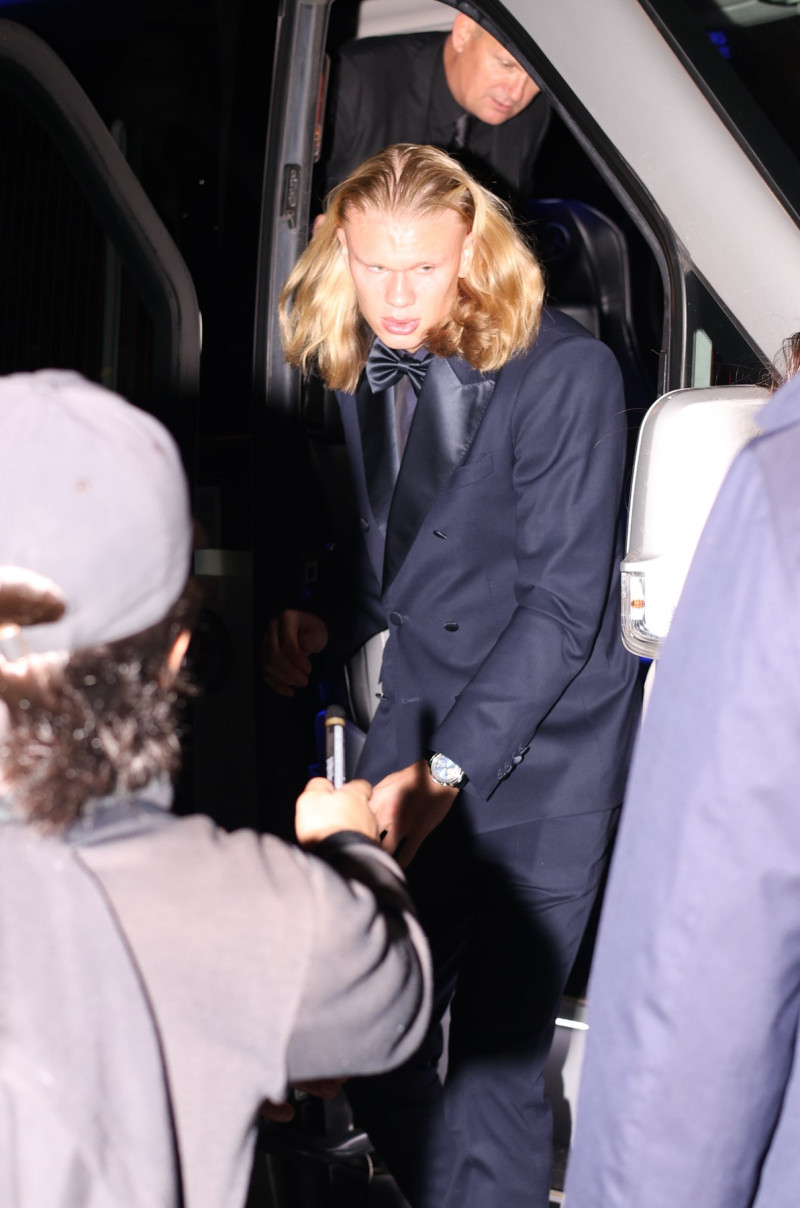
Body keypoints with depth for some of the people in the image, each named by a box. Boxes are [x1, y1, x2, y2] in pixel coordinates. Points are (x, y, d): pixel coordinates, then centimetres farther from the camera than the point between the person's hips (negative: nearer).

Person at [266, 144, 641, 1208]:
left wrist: (448, 771, -22)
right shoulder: (360, 367, 4)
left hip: (538, 756, -5)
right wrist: (327, 626, -1)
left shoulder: (566, 374, -15)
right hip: (417, 722, 6)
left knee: (497, 1060, -3)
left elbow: (561, 607, -17)